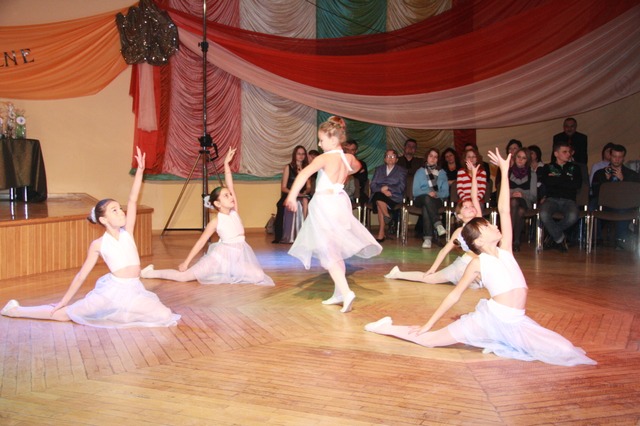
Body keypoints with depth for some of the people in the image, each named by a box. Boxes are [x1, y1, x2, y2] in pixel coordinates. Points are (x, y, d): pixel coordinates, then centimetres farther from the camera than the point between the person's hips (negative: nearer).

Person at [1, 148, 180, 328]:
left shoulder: (127, 232, 5)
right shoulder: (98, 244, 0)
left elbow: (132, 201, -4)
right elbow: (81, 274, 6)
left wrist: (140, 171, -11)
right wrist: (63, 301, 7)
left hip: (134, 290, 3)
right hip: (112, 290, -2)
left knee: (166, 317, -11)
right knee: (63, 314, 2)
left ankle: (123, 312, 11)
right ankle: (15, 310, 24)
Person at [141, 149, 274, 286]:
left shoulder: (234, 212, 4)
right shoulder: (216, 221, -7)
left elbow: (230, 186, 1)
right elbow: (201, 242, -6)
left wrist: (226, 164, 2)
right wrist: (186, 262, -10)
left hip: (239, 256, 5)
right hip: (222, 255, -5)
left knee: (260, 277, -15)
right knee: (184, 276, -6)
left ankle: (230, 275, 8)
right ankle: (150, 272, 13)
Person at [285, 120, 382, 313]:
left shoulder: (325, 158, -13)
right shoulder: (349, 158, 6)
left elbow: (305, 173, -28)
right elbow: (356, 166, 32)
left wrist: (292, 195, -31)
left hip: (325, 203, -7)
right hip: (340, 202, 7)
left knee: (328, 252, -5)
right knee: (336, 251, 17)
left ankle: (346, 292, -18)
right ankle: (339, 293, 23)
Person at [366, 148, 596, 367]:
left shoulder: (505, 249, 11)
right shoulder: (478, 263, 1)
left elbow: (504, 210, 9)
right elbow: (455, 295, 6)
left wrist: (504, 171, 11)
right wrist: (428, 324, 5)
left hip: (518, 322, 5)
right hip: (490, 318, -4)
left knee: (565, 352, -5)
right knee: (427, 340, -5)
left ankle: (500, 344, 7)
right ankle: (388, 327, 20)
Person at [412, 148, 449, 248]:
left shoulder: (442, 173, 23)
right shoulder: (420, 172, 19)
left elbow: (445, 192, 11)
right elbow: (415, 191, 5)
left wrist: (436, 194, -12)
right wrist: (428, 193, -14)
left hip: (437, 200, 1)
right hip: (420, 199, -1)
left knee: (426, 207, -37)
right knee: (427, 198, -39)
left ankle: (427, 238, -48)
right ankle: (438, 224, -53)